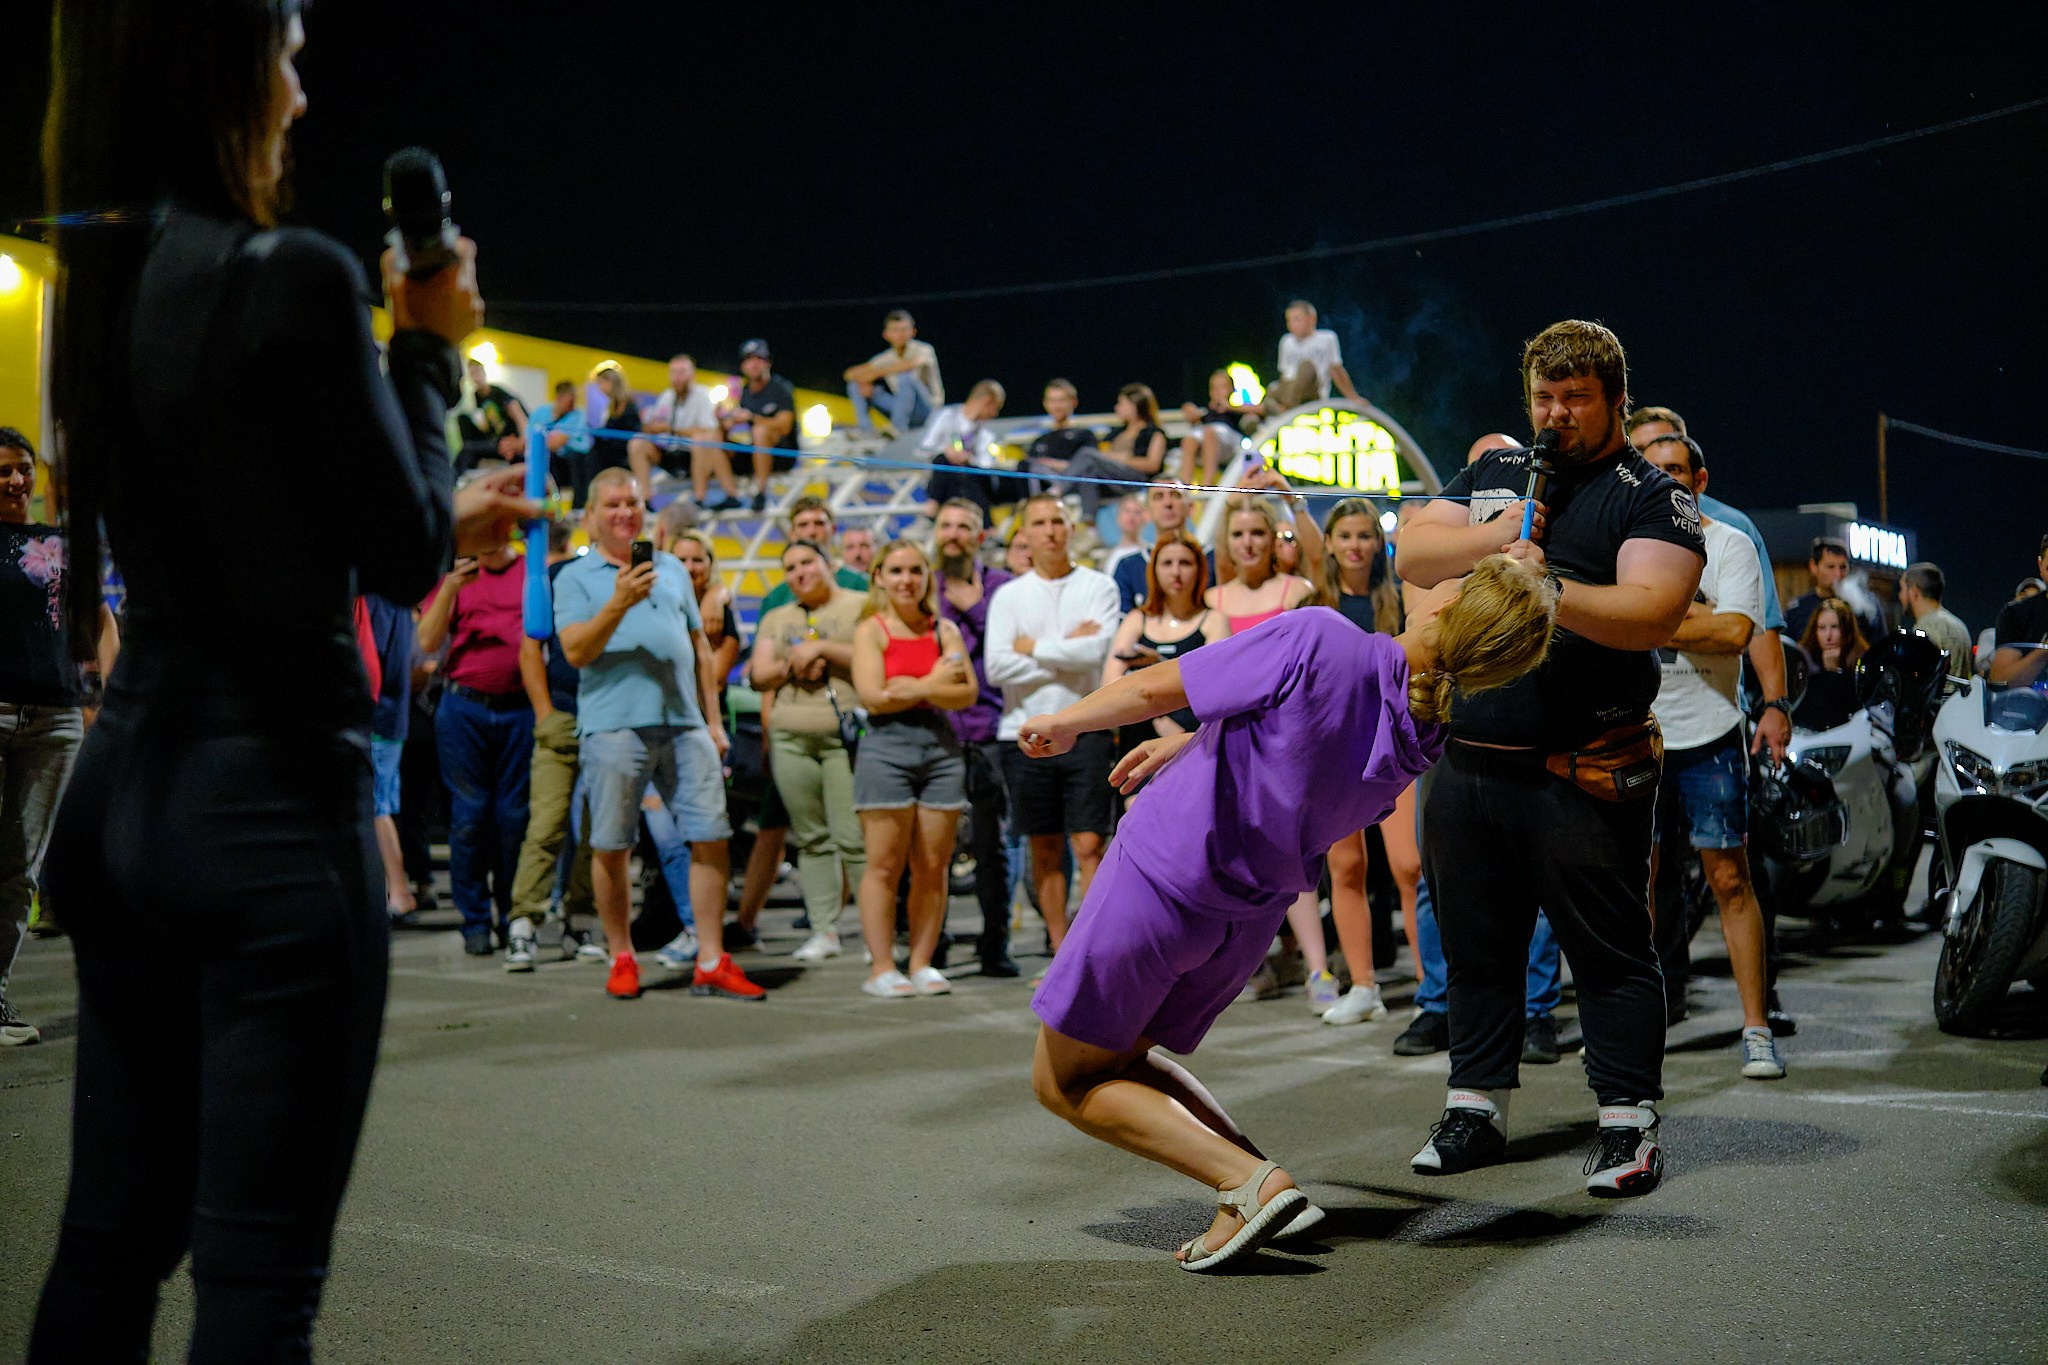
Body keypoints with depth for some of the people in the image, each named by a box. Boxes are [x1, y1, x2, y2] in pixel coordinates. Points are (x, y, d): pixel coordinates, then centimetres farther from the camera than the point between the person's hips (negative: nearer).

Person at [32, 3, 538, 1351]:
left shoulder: (95, 289, 10)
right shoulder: (295, 275, -14)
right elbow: (403, 561, -6)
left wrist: (436, 517, 26)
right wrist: (430, 350, 6)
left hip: (125, 785, 8)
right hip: (273, 799, -8)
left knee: (113, 1236, 17)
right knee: (257, 1271, 0)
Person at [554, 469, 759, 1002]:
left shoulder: (673, 570, 20)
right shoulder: (575, 578, 6)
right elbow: (576, 650, -7)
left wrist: (713, 721, 15)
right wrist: (618, 604, -21)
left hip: (684, 723, 4)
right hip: (613, 724, -3)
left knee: (711, 838, -1)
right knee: (610, 847, 1)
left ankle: (712, 963, 5)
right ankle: (622, 958, 17)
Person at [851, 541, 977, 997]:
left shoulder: (944, 630, 13)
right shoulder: (871, 630, 5)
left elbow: (968, 693, 1)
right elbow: (873, 695, -8)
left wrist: (911, 688, -11)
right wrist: (933, 683, -3)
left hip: (941, 745, 3)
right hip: (887, 747, -3)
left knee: (933, 865, 2)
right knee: (885, 865, -4)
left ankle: (922, 964, 9)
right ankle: (881, 968, 1)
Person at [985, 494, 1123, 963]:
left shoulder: (1098, 586, 5)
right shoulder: (1009, 596, 8)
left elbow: (1097, 650, -12)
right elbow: (997, 667, -6)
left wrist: (1033, 648, -4)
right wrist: (1068, 652, -6)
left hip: (1086, 730, -2)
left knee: (1089, 845, -7)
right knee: (1045, 851, 8)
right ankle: (1061, 954, 17)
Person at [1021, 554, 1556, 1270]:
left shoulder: (1318, 640, -25)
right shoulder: (1426, 736, -5)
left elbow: (1153, 687, -17)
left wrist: (1063, 722, 2)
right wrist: (1184, 745, 25)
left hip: (1159, 880, -6)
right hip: (1249, 919, 6)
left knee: (1065, 1083, 10)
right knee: (1119, 1060, 25)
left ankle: (1250, 1181, -6)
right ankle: (1252, 1180, 6)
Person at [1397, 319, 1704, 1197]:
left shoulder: (1650, 497, 0)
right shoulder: (1490, 475, 17)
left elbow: (1651, 613, -15)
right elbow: (1411, 557, 8)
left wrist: (1548, 589, -27)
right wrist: (1490, 539, -9)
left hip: (1583, 776, -5)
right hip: (1467, 762, 5)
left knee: (1610, 952, 0)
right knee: (1476, 948, 13)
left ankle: (1628, 1123, 10)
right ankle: (1475, 1109, 24)